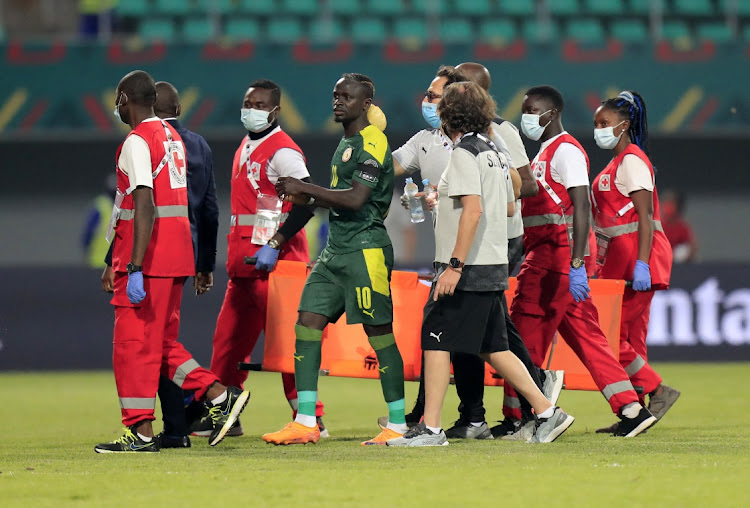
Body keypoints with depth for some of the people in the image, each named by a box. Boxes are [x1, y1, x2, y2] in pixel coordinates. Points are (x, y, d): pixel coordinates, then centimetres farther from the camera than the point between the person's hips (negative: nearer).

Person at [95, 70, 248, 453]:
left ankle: (141, 431, -3)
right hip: (176, 255, 9)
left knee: (133, 342, -4)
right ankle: (219, 395, 7)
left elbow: (144, 208, -20)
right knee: (161, 341, 15)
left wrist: (135, 269, -24)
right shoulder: (172, 138, 17)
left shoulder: (137, 142, -11)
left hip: (148, 257, -9)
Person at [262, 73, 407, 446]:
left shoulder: (372, 143, -12)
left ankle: (398, 425, 3)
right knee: (308, 323, 2)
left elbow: (356, 199, -21)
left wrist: (306, 188, -15)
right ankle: (305, 423, 2)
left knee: (379, 333, -4)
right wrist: (305, 199, 11)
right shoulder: (347, 142, 18)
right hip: (336, 249, 10)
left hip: (365, 249, -10)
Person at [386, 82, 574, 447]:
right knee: (493, 348, 13)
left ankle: (430, 429, -6)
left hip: (468, 268, -9)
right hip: (494, 267, 9)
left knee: (435, 342, -4)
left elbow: (473, 210, -21)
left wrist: (454, 265, -24)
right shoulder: (493, 153, 15)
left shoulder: (465, 152, -12)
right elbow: (509, 208, 24)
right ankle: (547, 413, 10)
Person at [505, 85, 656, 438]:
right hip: (545, 253, 10)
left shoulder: (566, 150, -10)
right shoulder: (544, 153, 21)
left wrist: (577, 265, -26)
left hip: (556, 255, -10)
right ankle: (631, 409, 5)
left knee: (526, 335, -6)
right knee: (585, 335, 7)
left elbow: (581, 209, -19)